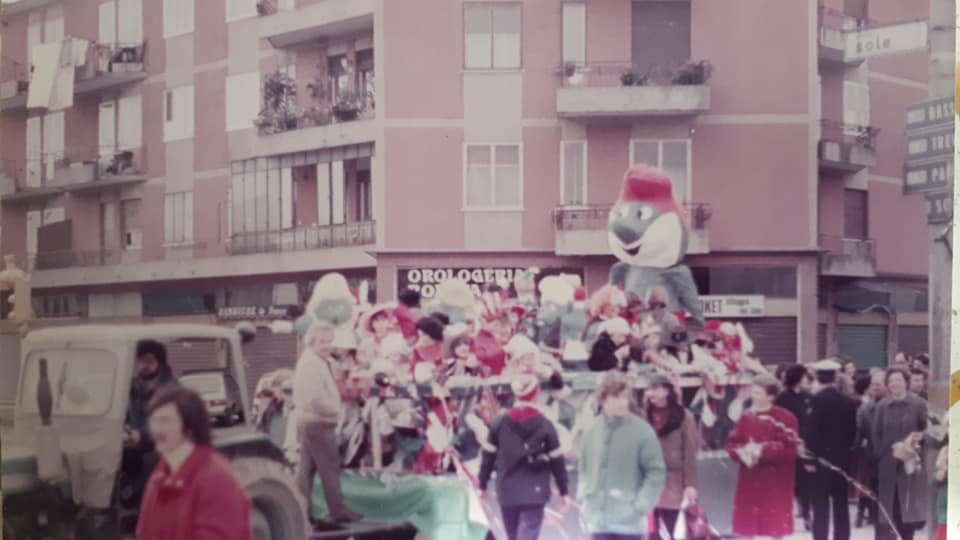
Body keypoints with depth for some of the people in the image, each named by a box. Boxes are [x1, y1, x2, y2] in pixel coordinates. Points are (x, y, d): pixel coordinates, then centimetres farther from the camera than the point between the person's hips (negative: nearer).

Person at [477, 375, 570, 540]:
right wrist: (563, 491, 7)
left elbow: (488, 456, 5)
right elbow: (557, 461, -1)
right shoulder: (545, 425, -3)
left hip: (507, 491, 3)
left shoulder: (500, 423, 2)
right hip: (534, 492, -3)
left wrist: (482, 485, 14)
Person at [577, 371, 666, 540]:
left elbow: (656, 472, -7)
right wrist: (584, 499, 4)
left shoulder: (642, 431, -8)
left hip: (629, 519, -4)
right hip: (598, 519, 4)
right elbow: (583, 467, 15)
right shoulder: (593, 430, 3)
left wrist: (642, 506, -13)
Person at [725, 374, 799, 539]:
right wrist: (742, 452, -14)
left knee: (776, 526, 2)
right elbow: (731, 444, 7)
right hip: (749, 480, 5)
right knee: (746, 524, 9)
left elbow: (790, 450, -16)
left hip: (775, 483, -5)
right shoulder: (746, 417, 7)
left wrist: (762, 450, -21)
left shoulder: (785, 417, -10)